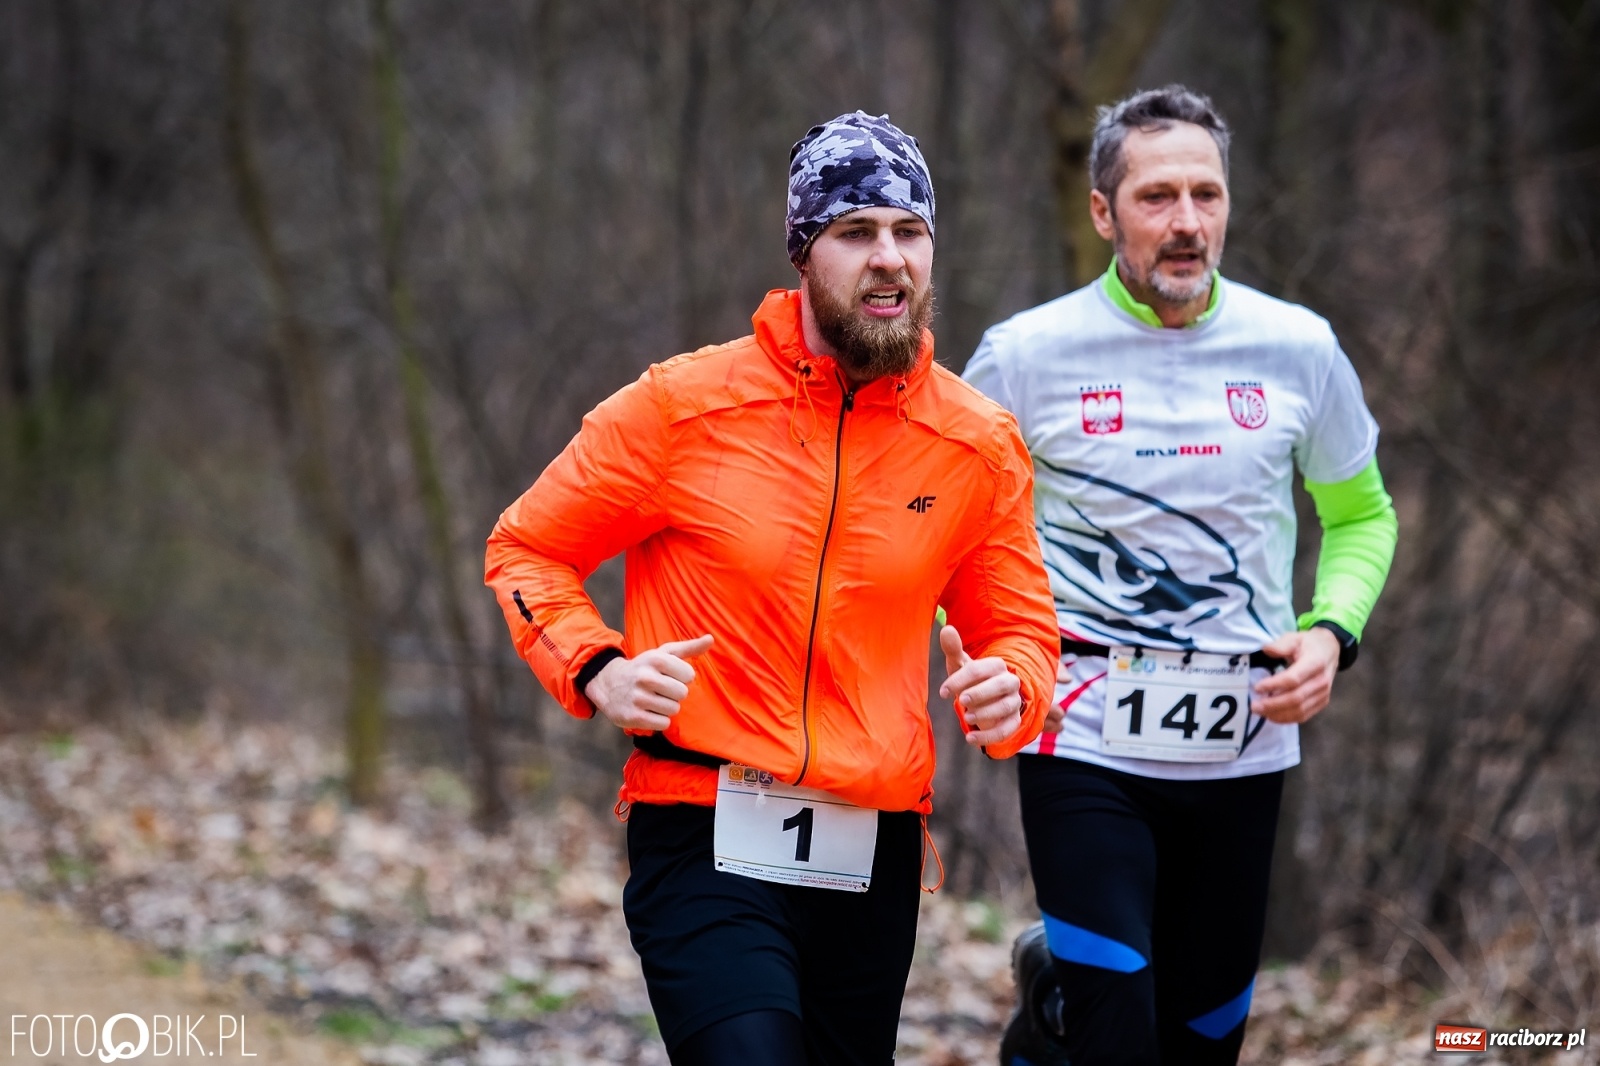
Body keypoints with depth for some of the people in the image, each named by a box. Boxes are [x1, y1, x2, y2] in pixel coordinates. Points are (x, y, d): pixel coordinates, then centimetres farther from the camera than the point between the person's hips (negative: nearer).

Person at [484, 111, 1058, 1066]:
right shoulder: (685, 405, -4)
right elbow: (526, 550, 6)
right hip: (704, 843, -4)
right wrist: (597, 671, -12)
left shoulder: (980, 444, 4)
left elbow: (1020, 626, 16)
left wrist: (1009, 688, -7)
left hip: (874, 856, 4)